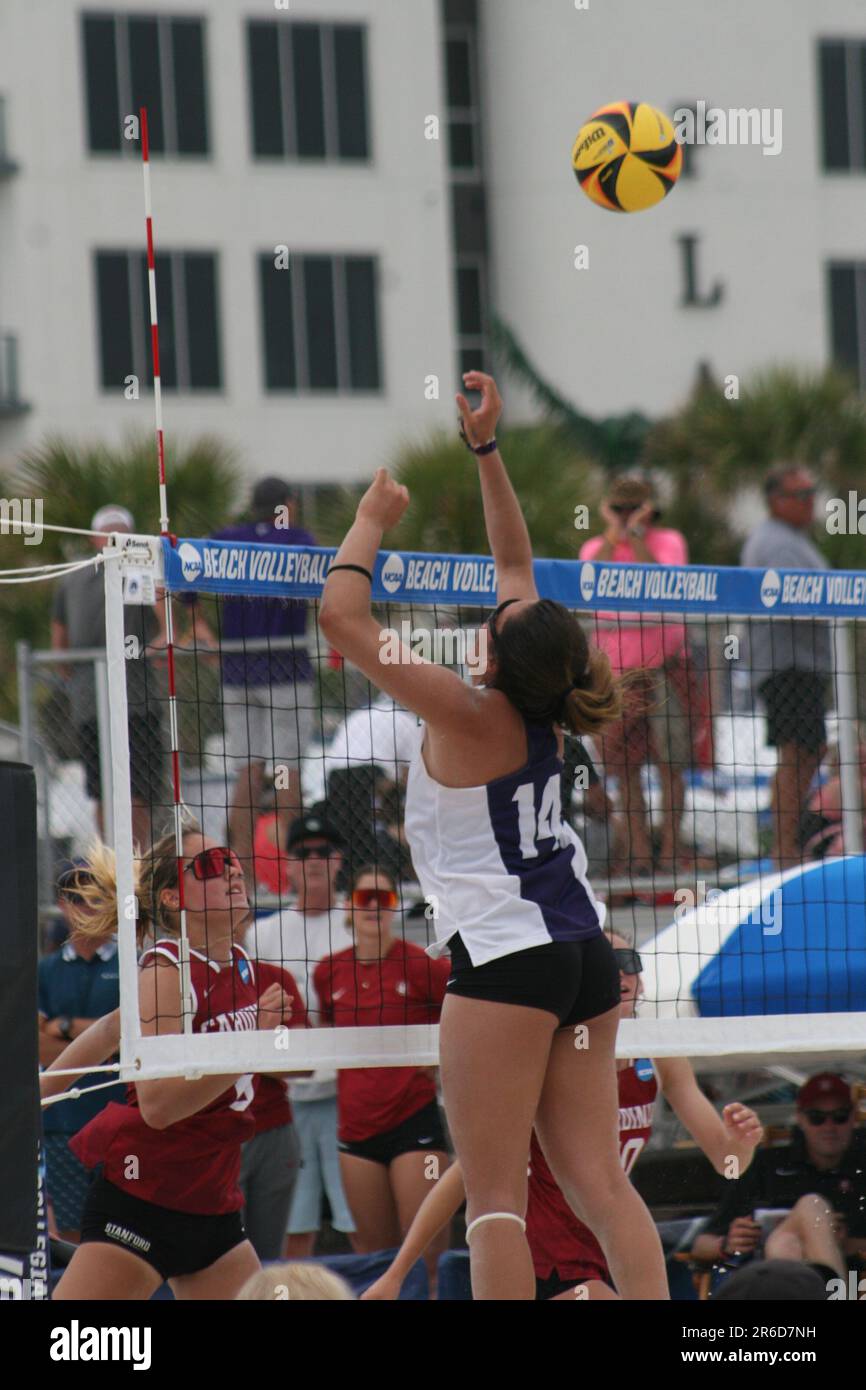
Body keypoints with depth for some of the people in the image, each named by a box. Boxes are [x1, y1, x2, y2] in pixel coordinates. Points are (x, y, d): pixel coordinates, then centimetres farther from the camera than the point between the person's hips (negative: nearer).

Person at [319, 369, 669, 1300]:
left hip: (506, 957, -8)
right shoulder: (546, 709, 5)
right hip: (585, 953, 8)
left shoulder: (470, 715, -13)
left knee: (493, 1197, -8)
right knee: (599, 1185, 4)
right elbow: (515, 562, 19)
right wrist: (486, 449, 20)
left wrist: (374, 520, 0)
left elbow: (341, 617, -14)